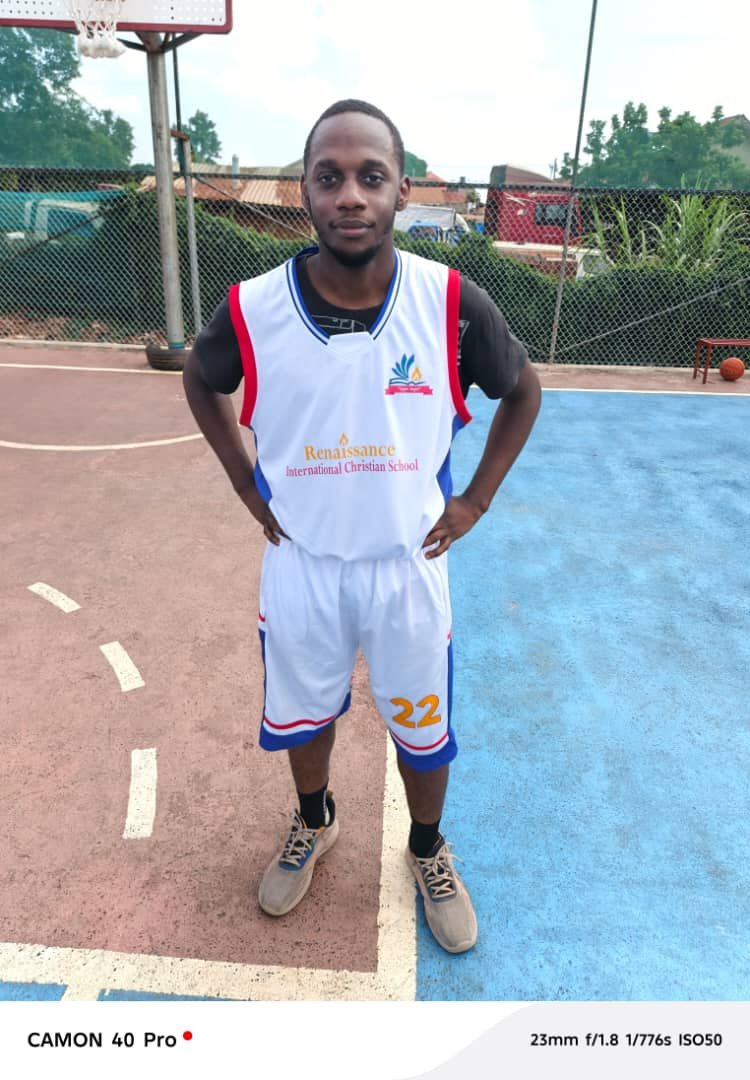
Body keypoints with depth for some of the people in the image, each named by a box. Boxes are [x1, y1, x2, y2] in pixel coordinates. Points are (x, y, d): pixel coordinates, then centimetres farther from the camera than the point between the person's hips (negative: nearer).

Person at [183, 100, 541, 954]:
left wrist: (473, 501, -2)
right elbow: (200, 381, 8)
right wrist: (248, 487, 1)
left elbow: (522, 391, 3)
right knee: (303, 713, 22)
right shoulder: (254, 309, -14)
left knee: (422, 731, 16)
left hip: (408, 564, 0)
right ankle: (314, 824, 54)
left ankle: (427, 851, 47)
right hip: (300, 563, 1)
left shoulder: (454, 304, -16)